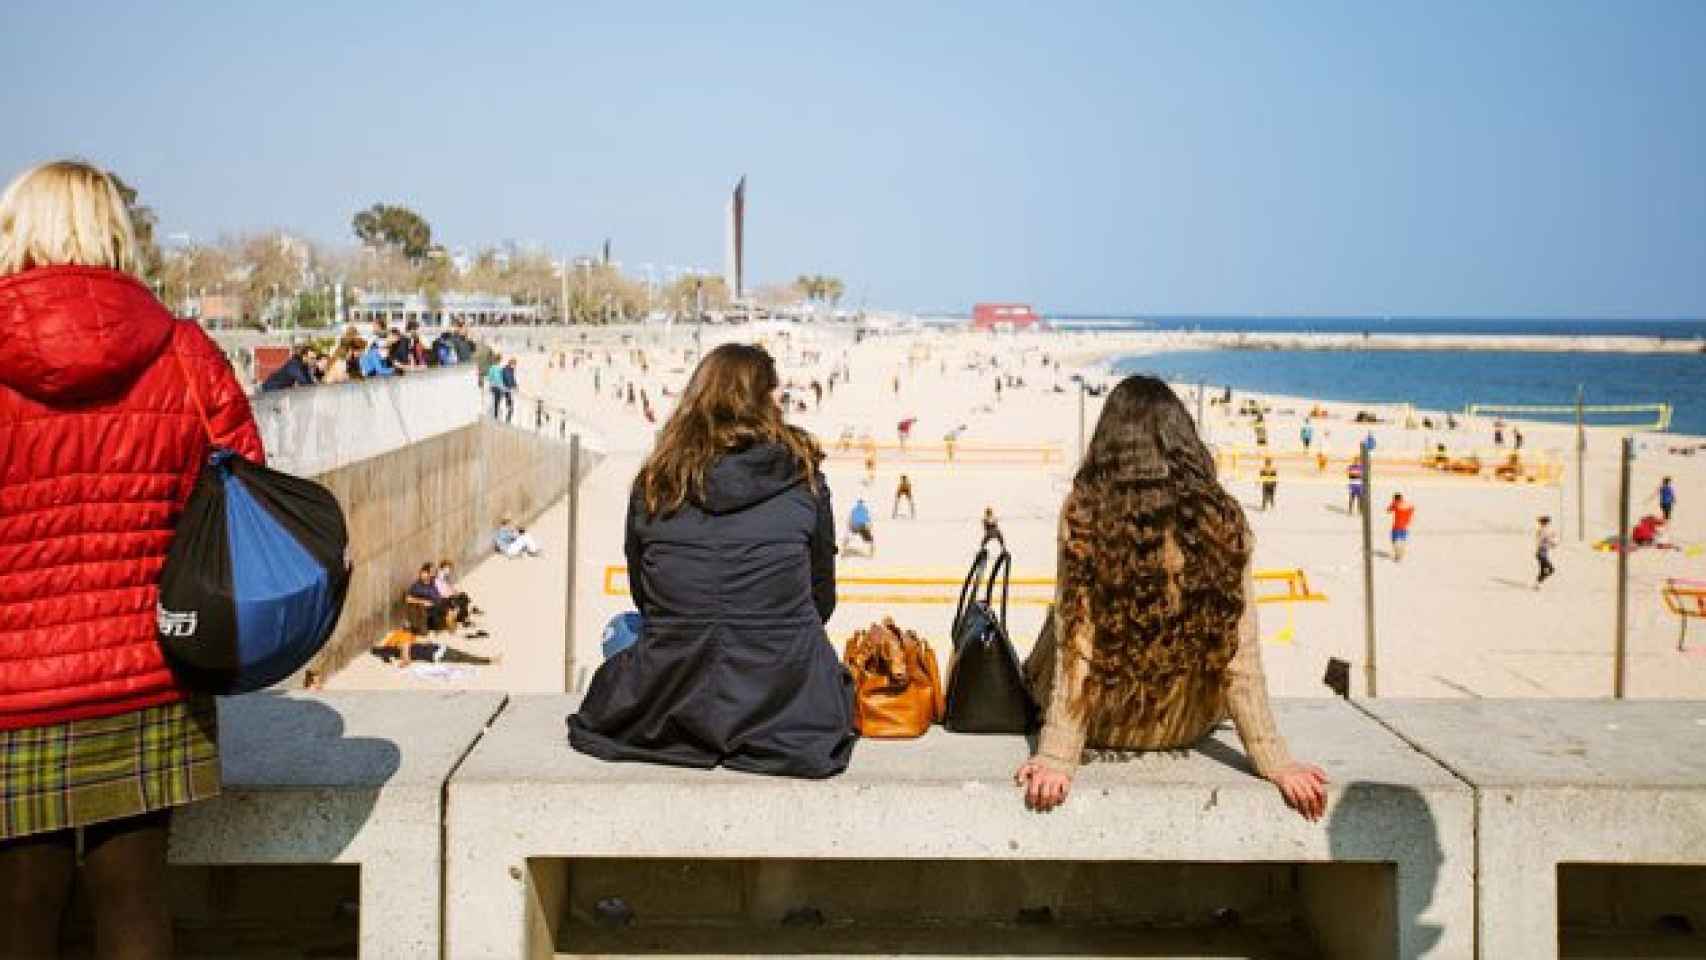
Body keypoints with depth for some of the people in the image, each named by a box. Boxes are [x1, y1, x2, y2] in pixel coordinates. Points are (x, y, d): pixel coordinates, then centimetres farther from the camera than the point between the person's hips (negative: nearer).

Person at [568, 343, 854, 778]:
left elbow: (642, 596, 12)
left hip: (670, 712, 0)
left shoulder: (654, 483, 1)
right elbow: (822, 599, 8)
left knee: (623, 631, 31)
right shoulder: (804, 477, -2)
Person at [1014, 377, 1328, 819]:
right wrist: (1273, 760, -8)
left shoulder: (1084, 512, -17)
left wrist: (1056, 758, -16)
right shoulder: (1224, 520, -12)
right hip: (1188, 727, 2)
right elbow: (1241, 654, -13)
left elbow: (1075, 645, -19)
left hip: (1105, 727, -2)